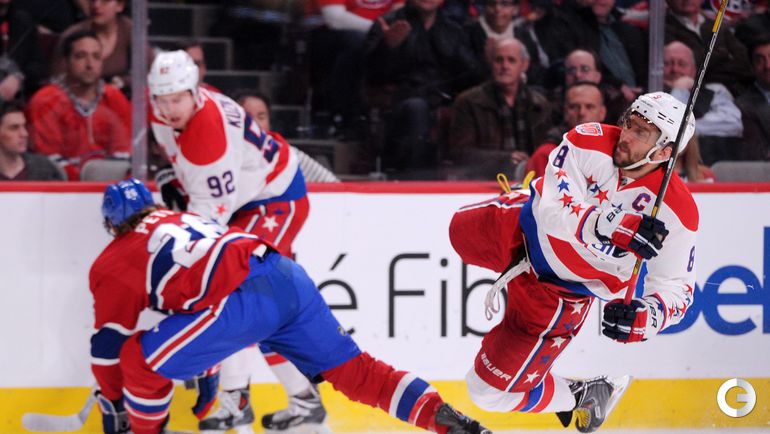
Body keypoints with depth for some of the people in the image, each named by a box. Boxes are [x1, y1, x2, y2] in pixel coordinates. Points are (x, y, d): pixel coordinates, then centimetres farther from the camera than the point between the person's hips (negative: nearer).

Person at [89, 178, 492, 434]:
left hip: (242, 301, -7)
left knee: (142, 361, 7)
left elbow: (109, 343, 17)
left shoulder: (114, 264, 15)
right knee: (352, 369, 13)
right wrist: (206, 373, 52)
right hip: (289, 278, 7)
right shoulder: (181, 219, 36)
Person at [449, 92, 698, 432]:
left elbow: (675, 288, -18)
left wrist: (644, 318, -39)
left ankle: (581, 397, 23)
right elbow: (554, 209, -33)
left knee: (491, 389, -3)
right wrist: (616, 230, -48)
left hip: (562, 289, -3)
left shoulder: (677, 214, -27)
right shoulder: (591, 142, -24)